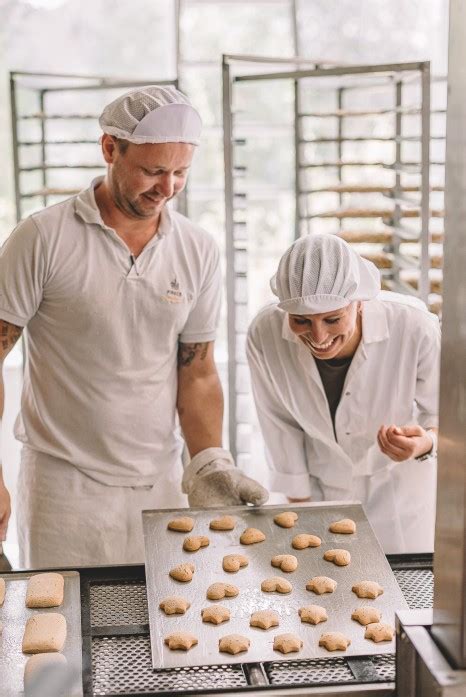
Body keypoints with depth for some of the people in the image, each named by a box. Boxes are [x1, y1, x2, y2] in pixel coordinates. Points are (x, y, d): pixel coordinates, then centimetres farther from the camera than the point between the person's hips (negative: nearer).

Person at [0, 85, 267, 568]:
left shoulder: (198, 251, 1)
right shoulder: (45, 238, -10)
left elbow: (197, 374, 6)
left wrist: (209, 462, -7)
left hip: (161, 483, 3)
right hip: (64, 486, -3)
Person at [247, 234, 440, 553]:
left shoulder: (416, 328, -32)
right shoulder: (264, 335, -27)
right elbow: (282, 429, -11)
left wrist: (426, 443, -38)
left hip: (399, 484, -1)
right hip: (322, 489, 1)